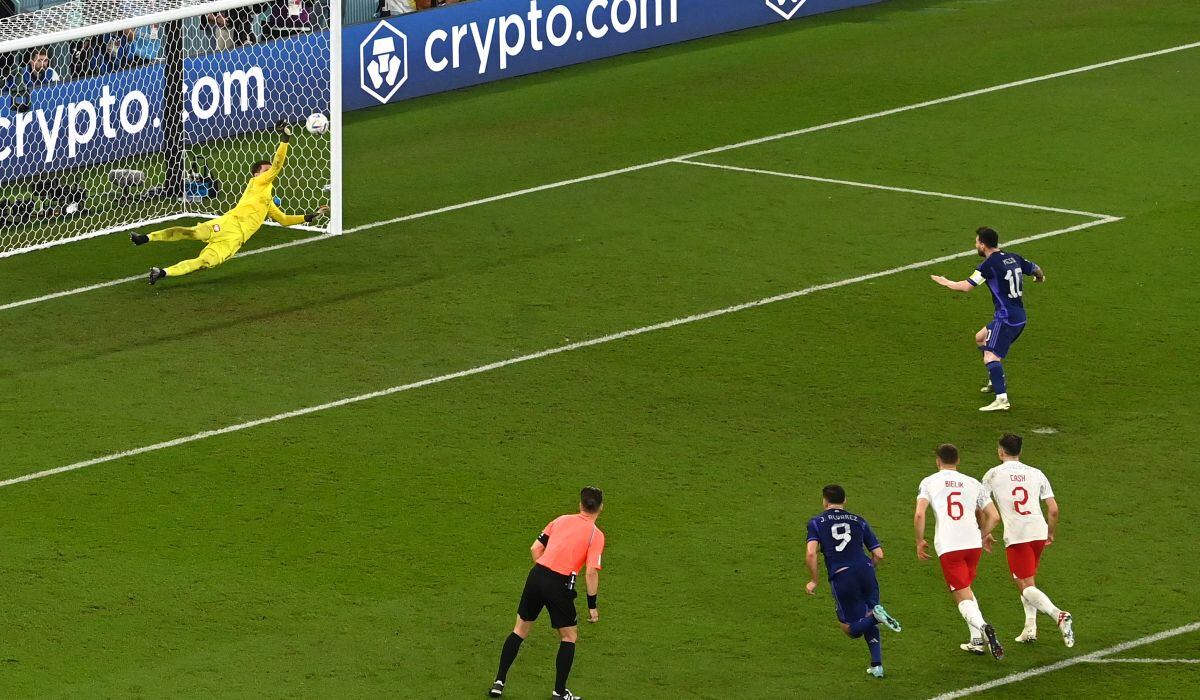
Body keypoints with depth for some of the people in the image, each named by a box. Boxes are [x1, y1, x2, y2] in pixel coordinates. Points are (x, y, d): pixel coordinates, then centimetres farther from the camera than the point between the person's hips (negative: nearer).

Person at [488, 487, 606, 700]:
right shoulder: (596, 534, -2)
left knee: (520, 630, 18)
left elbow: (535, 548, 12)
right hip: (560, 585, -4)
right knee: (569, 636, 14)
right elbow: (591, 571, -10)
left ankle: (499, 682, 17)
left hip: (536, 576, 4)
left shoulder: (561, 520, 14)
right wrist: (592, 605, -3)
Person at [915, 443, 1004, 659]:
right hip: (973, 543, 4)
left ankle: (983, 628, -31)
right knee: (966, 589, 25)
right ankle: (977, 641, 17)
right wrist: (983, 536, 34)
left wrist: (920, 541, 9)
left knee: (963, 598, -2)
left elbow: (919, 514, -5)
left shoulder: (929, 482, 8)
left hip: (948, 546, -4)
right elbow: (993, 516, 16)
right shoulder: (973, 484, 17)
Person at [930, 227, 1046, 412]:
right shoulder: (1014, 258, 9)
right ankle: (996, 381, 34)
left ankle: (1001, 399, -31)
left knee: (991, 357, -17)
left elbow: (966, 286, -14)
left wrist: (945, 282, 4)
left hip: (1006, 318, -9)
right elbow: (1037, 270, 23)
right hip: (1019, 316, 9)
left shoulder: (989, 264, -13)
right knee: (980, 338, 28)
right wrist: (1040, 276, 48)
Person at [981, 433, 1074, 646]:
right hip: (1039, 532, 5)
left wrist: (984, 533, 26)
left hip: (1015, 537, -5)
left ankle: (1058, 615, -28)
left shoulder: (993, 475, 3)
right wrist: (1050, 533, 25)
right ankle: (1030, 628, 17)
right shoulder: (1036, 474, 11)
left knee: (1026, 586, -5)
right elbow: (1053, 510, 9)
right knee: (1027, 582, 24)